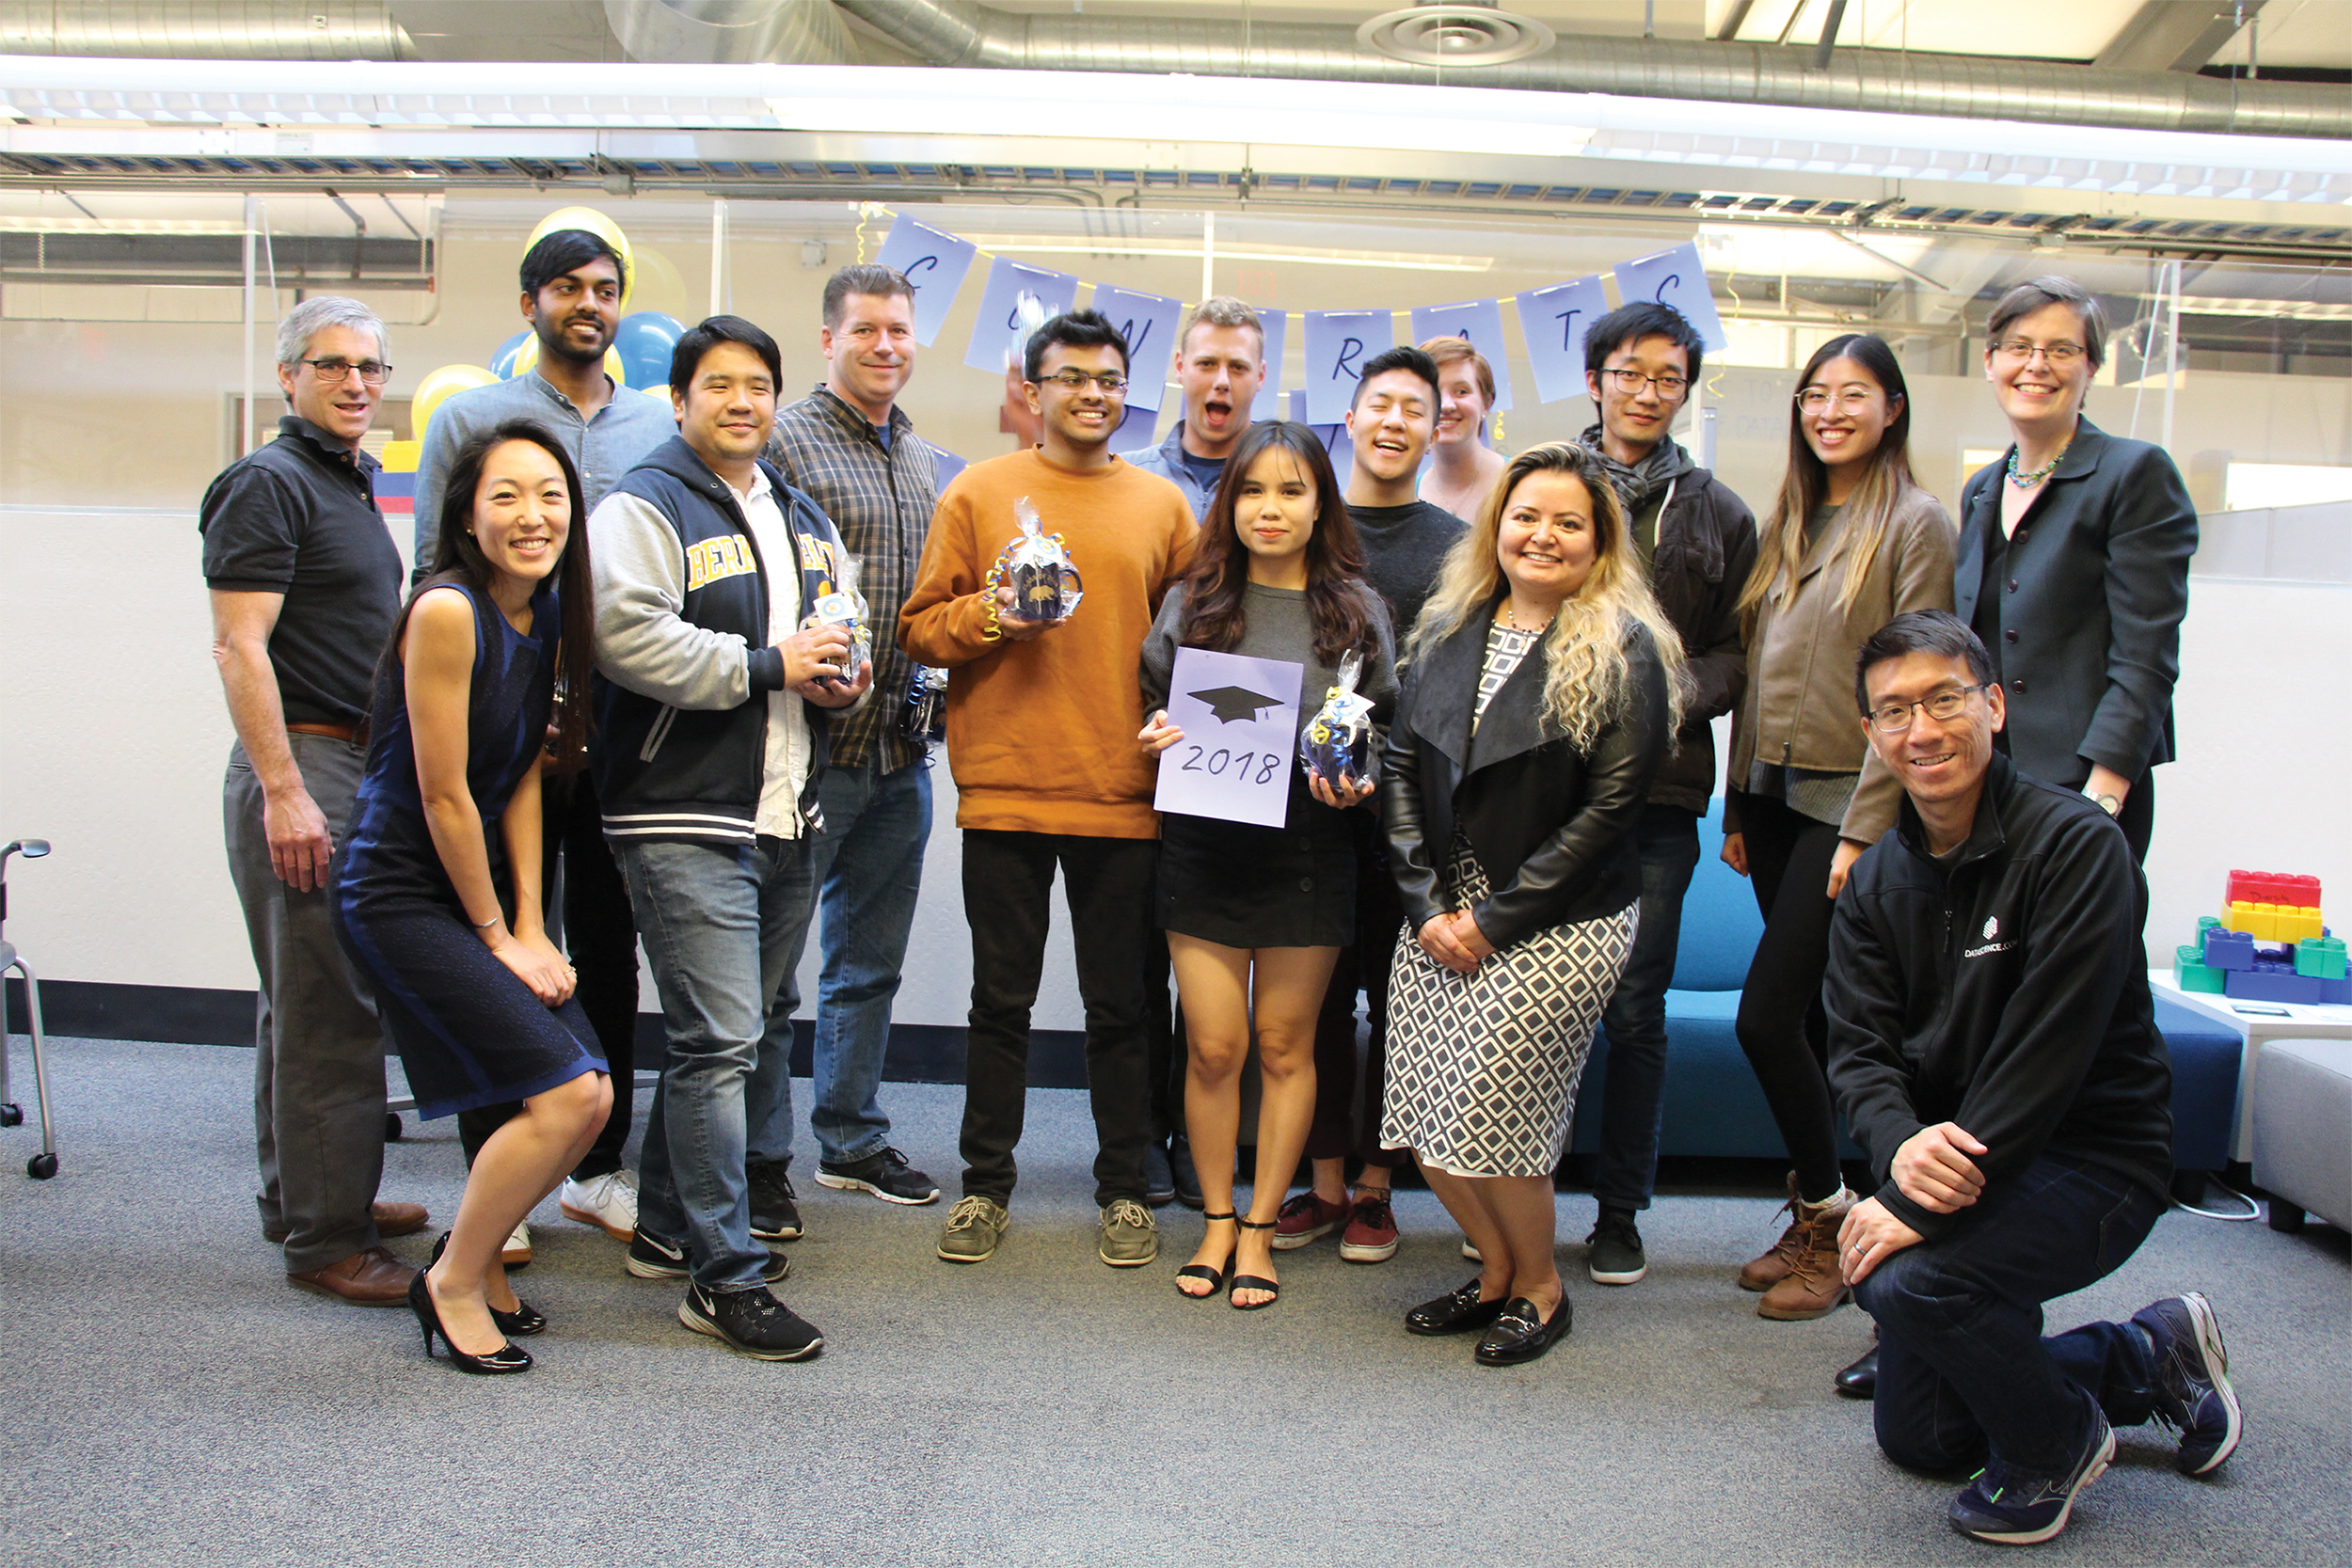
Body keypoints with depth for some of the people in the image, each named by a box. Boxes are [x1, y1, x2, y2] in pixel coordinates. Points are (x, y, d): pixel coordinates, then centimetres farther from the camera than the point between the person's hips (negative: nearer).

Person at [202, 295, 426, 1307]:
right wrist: (284, 791, -22)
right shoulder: (268, 484, -9)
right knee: (325, 1013, -7)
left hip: (362, 768, 10)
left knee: (306, 1003, 16)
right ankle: (326, 1240, 0)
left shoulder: (349, 485, 19)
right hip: (301, 771, -10)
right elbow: (239, 646, -17)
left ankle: (305, 1199, 27)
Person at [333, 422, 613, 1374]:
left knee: (589, 1099, 2)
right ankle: (453, 1284, 7)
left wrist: (531, 927, 0)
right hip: (402, 891, -8)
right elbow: (443, 797, -16)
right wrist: (498, 938, -8)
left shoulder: (548, 620, 5)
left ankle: (476, 1255, 25)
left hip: (482, 886, 8)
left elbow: (522, 784, 7)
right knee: (565, 1092, -14)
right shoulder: (448, 612, -19)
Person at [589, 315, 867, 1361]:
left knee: (756, 1030, 15)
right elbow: (627, 635, -21)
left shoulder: (802, 518, 20)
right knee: (720, 1039, -10)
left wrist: (844, 676, 7)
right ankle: (726, 1277, -2)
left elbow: (846, 627, 31)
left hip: (786, 817, 9)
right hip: (684, 817, -8)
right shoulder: (644, 507, -5)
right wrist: (768, 668, -17)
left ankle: (672, 1225, 30)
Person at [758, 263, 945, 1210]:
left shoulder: (927, 462, 16)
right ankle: (759, 1154, 15)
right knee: (770, 953, 3)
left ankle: (852, 1139, 27)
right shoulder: (784, 440, -6)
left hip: (901, 751, 7)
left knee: (871, 962, 15)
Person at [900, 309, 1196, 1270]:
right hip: (1004, 789, -1)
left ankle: (1124, 1189, 22)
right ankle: (986, 1184, 22)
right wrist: (990, 615, -14)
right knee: (1001, 999, 8)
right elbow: (920, 629, 3)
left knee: (1119, 1005, 8)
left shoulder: (1162, 505, 9)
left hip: (1123, 794, 1)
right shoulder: (979, 491, 4)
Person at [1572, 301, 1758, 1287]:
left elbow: (1737, 652, 11)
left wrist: (1670, 698, -8)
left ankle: (1620, 1213, 16)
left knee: (1633, 1009, 3)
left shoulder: (1717, 514, 13)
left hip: (1658, 793, 1)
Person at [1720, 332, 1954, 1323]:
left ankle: (1830, 1216, 8)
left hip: (1845, 799, -6)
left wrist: (1867, 828, -15)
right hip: (1775, 795, 6)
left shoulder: (1915, 524, -6)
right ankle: (1816, 1217, 20)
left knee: (1766, 1016, -9)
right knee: (1810, 1020, 11)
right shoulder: (1787, 525, 14)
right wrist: (1738, 806, 12)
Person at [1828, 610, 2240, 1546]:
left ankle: (2056, 1444, -2)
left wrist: (1921, 1202, -30)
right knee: (1918, 1438, 14)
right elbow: (1859, 1049, -6)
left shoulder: (2074, 845, -19)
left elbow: (2046, 1056, -26)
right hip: (1954, 1162, 7)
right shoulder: (1876, 882, 2)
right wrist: (1901, 1145, -29)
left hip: (2094, 1160, -7)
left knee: (1909, 1279, -33)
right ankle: (2153, 1357, 32)